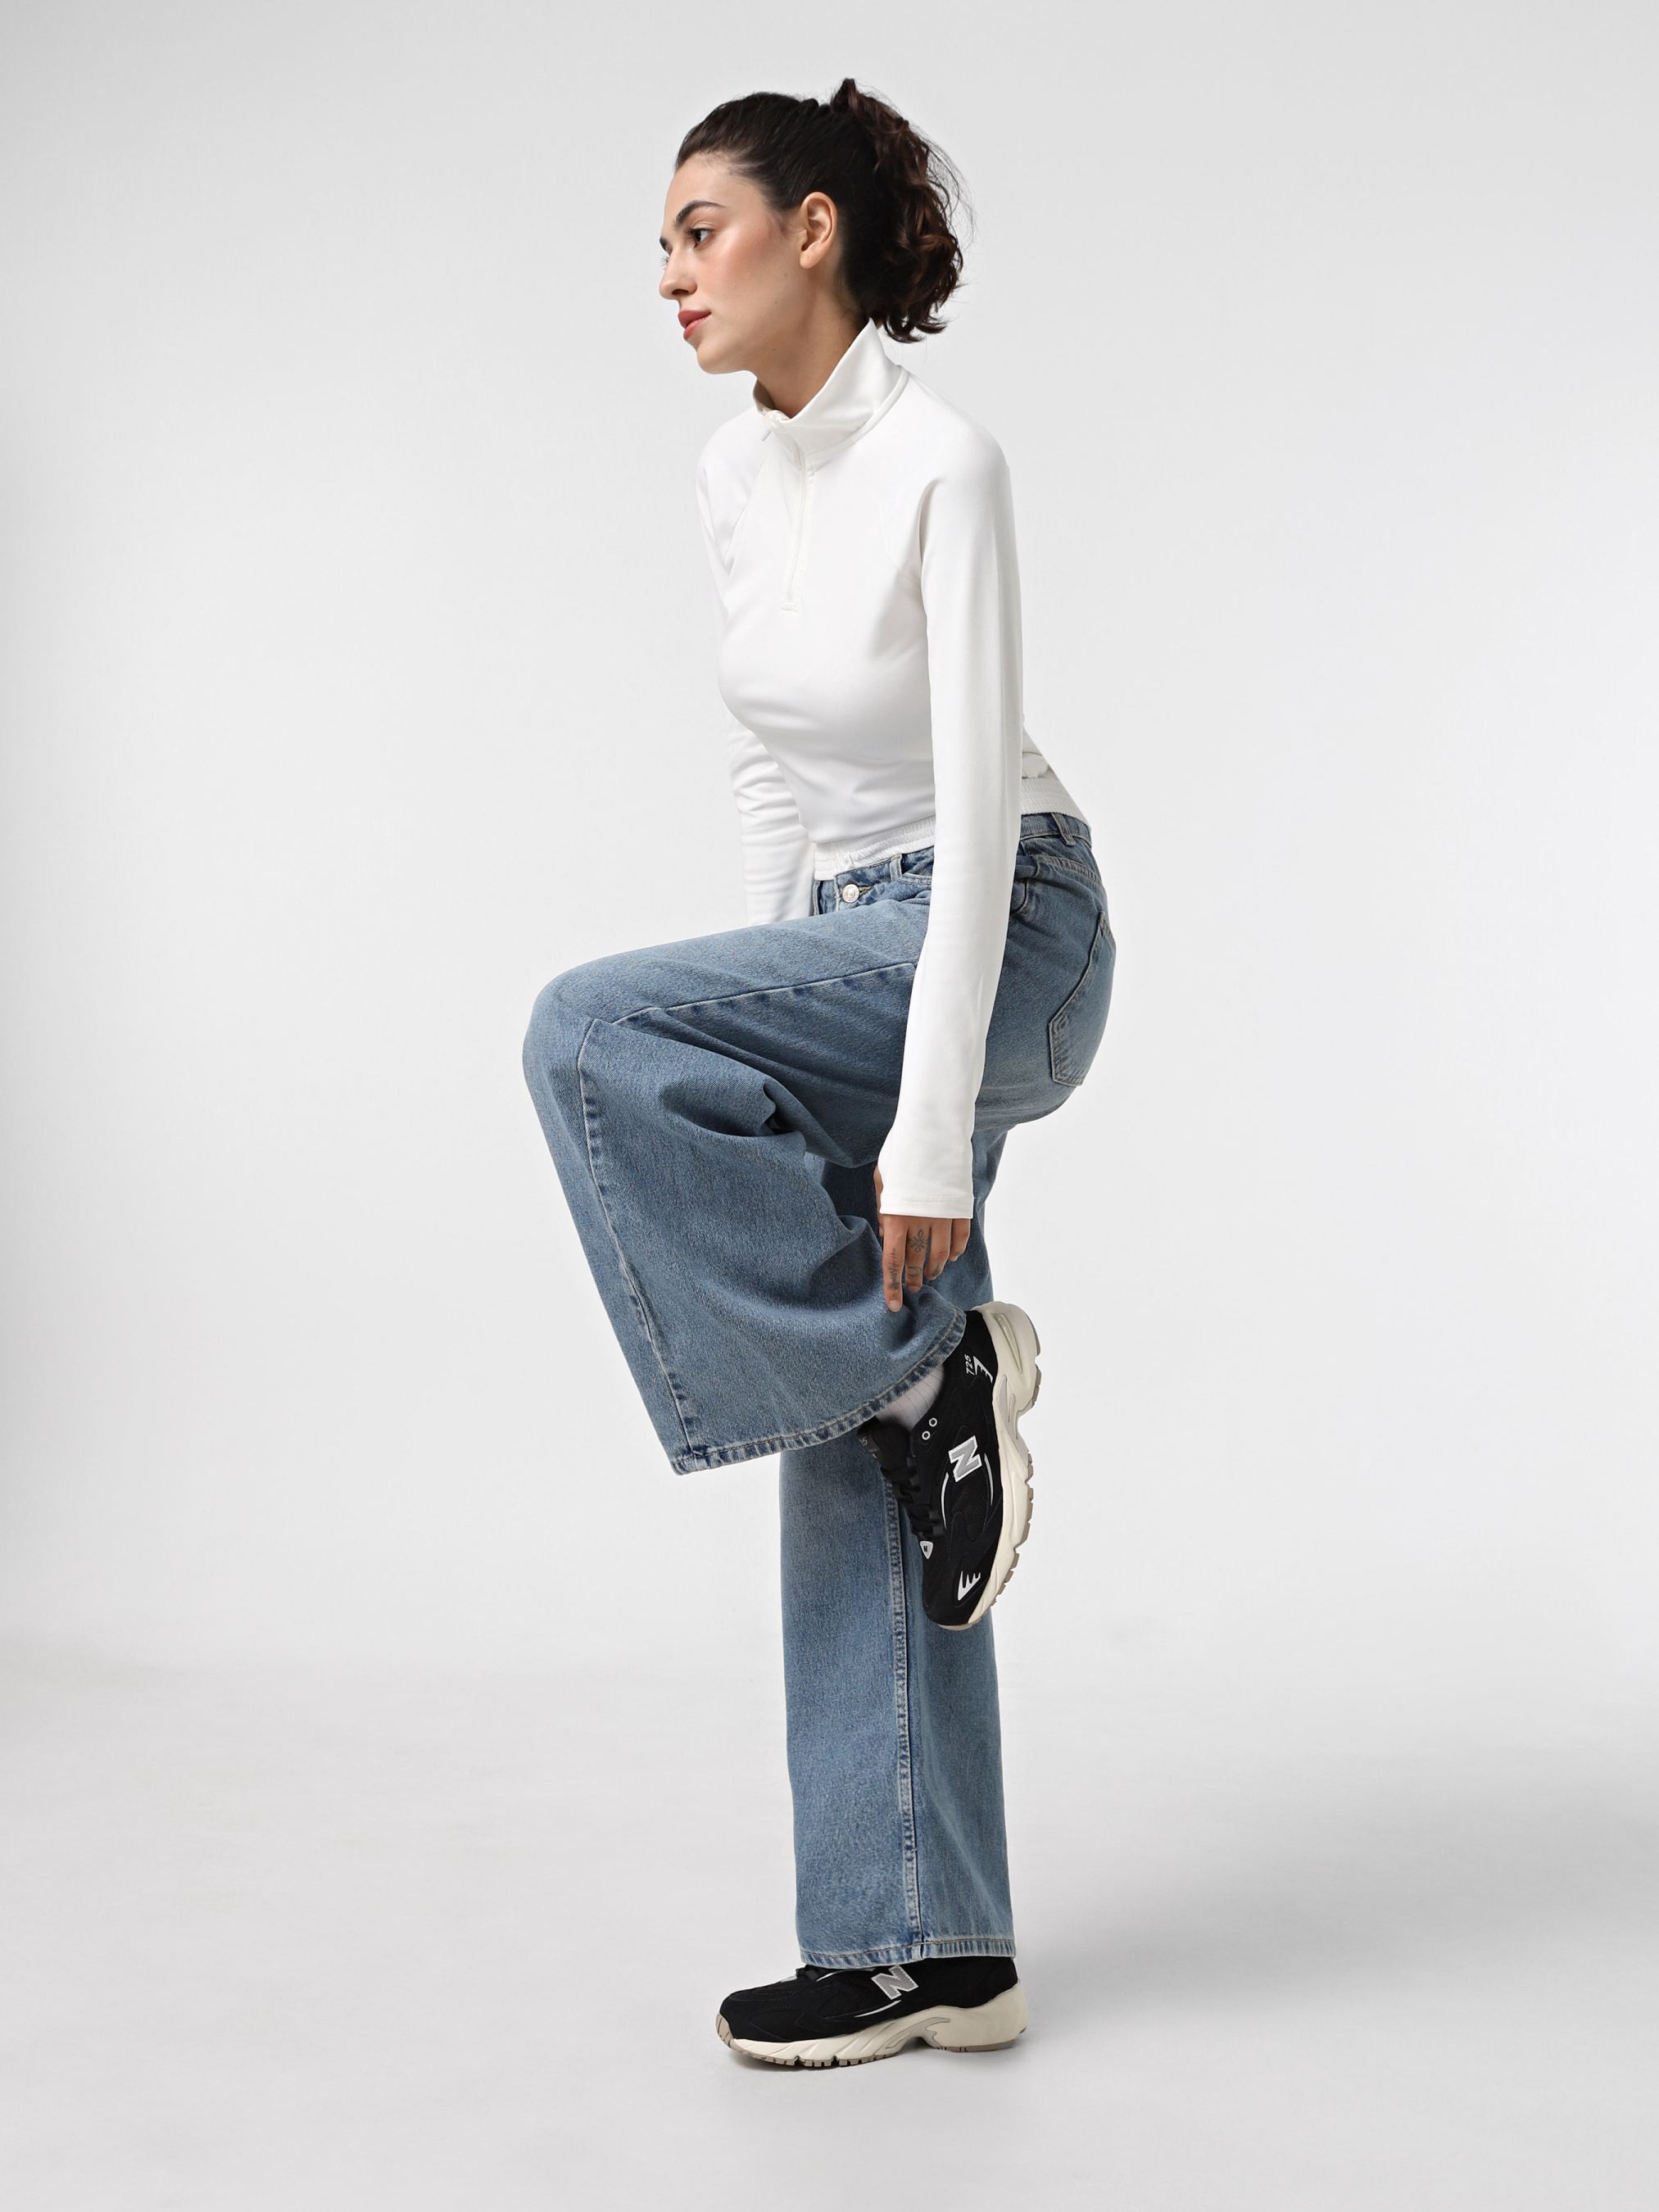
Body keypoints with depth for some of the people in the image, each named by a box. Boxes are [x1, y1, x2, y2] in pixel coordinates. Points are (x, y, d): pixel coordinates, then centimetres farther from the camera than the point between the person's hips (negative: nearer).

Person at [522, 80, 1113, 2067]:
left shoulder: (942, 464, -17)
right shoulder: (734, 474, 7)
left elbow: (976, 809, -22)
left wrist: (930, 1124, -25)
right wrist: (778, 1047, 14)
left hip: (1005, 943, -8)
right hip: (843, 946, 8)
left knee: (592, 1033, -28)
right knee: (852, 1457, 4)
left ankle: (929, 1364, -10)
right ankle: (928, 1949, 13)